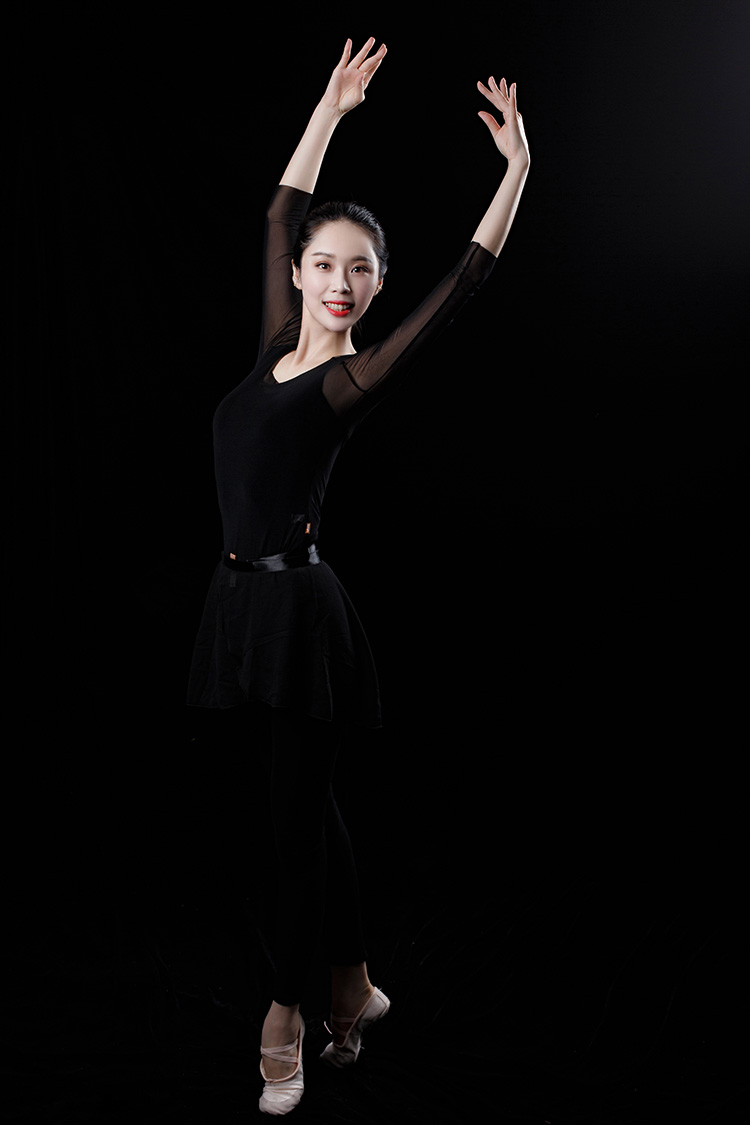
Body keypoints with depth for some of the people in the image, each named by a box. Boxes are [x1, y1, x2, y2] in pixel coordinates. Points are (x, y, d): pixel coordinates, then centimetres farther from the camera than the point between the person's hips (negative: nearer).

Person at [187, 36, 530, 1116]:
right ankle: (355, 987, 30)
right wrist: (331, 106, 21)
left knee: (297, 812, 4)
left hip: (296, 605, -7)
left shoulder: (355, 378, -7)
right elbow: (278, 217, 19)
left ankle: (285, 1022, 19)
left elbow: (464, 283, -12)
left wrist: (519, 168, -11)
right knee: (304, 804, 15)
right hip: (243, 596, 7)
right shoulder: (279, 343, 9)